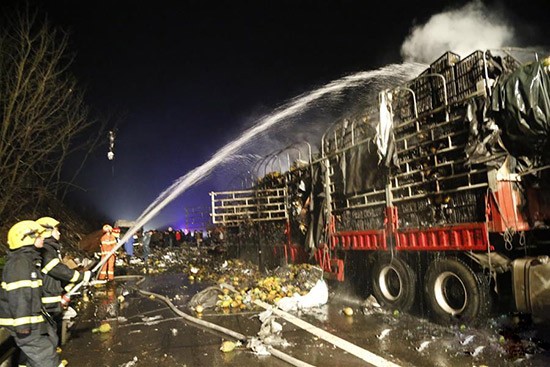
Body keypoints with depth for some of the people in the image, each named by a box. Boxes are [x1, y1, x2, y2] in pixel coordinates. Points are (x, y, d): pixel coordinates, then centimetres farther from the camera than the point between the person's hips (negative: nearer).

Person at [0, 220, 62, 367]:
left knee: (51, 340, 24)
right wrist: (22, 326, -27)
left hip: (34, 316, 10)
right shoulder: (19, 263, -21)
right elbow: (18, 296, -27)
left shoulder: (30, 259, 12)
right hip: (24, 322, -10)